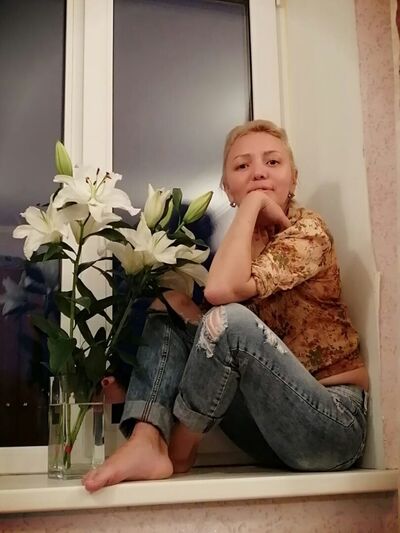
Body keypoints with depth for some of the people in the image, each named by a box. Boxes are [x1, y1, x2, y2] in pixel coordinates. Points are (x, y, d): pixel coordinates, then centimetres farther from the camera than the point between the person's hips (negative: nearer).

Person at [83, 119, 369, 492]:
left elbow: (222, 289, -28)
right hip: (271, 419, 7)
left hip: (334, 421, -7)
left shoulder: (308, 231, -10)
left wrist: (254, 203, -18)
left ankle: (177, 451, -8)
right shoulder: (239, 244, 11)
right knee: (167, 313, -1)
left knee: (229, 319, -30)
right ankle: (145, 444, -20)